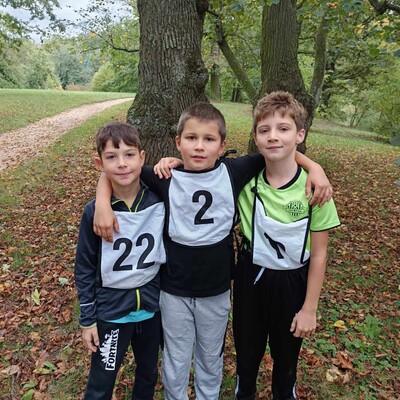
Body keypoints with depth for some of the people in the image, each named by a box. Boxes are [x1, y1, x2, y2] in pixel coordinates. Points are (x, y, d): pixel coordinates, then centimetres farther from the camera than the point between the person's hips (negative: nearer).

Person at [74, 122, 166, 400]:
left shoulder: (160, 202, -12)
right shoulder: (95, 212, -14)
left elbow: (168, 254, 1)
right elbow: (85, 268, -6)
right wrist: (87, 319, -3)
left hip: (152, 306, 2)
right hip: (111, 311, -2)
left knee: (149, 373, 23)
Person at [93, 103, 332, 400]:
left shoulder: (233, 172, -12)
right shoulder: (166, 178, -13)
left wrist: (314, 167, -15)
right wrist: (102, 204, -18)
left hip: (217, 289, 1)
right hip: (174, 291, -1)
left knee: (211, 359, 24)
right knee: (175, 363, 18)